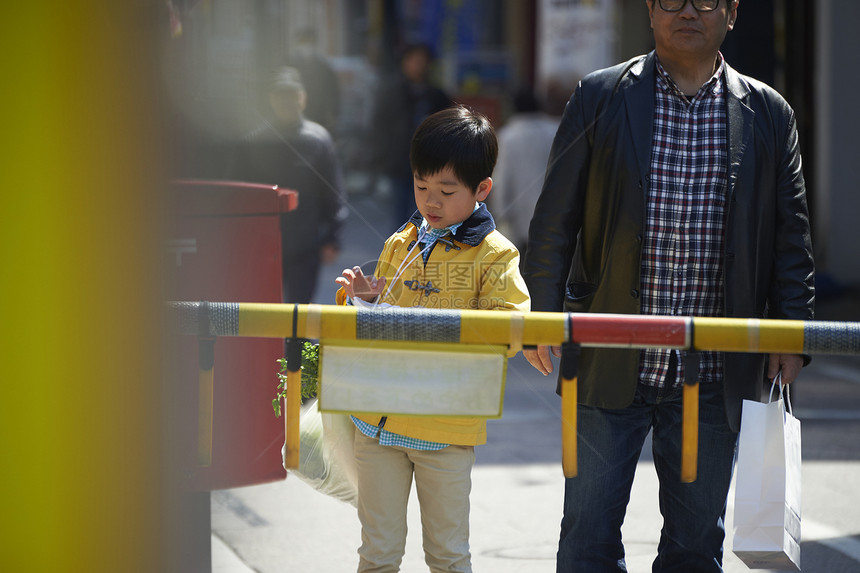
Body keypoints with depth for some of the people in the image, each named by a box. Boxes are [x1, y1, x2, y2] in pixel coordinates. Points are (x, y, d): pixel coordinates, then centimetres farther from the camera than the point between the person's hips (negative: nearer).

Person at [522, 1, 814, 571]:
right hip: (610, 365, -1)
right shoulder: (600, 97, 2)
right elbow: (555, 220, 3)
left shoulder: (768, 114, 6)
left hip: (713, 373, 1)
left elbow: (790, 236, 10)